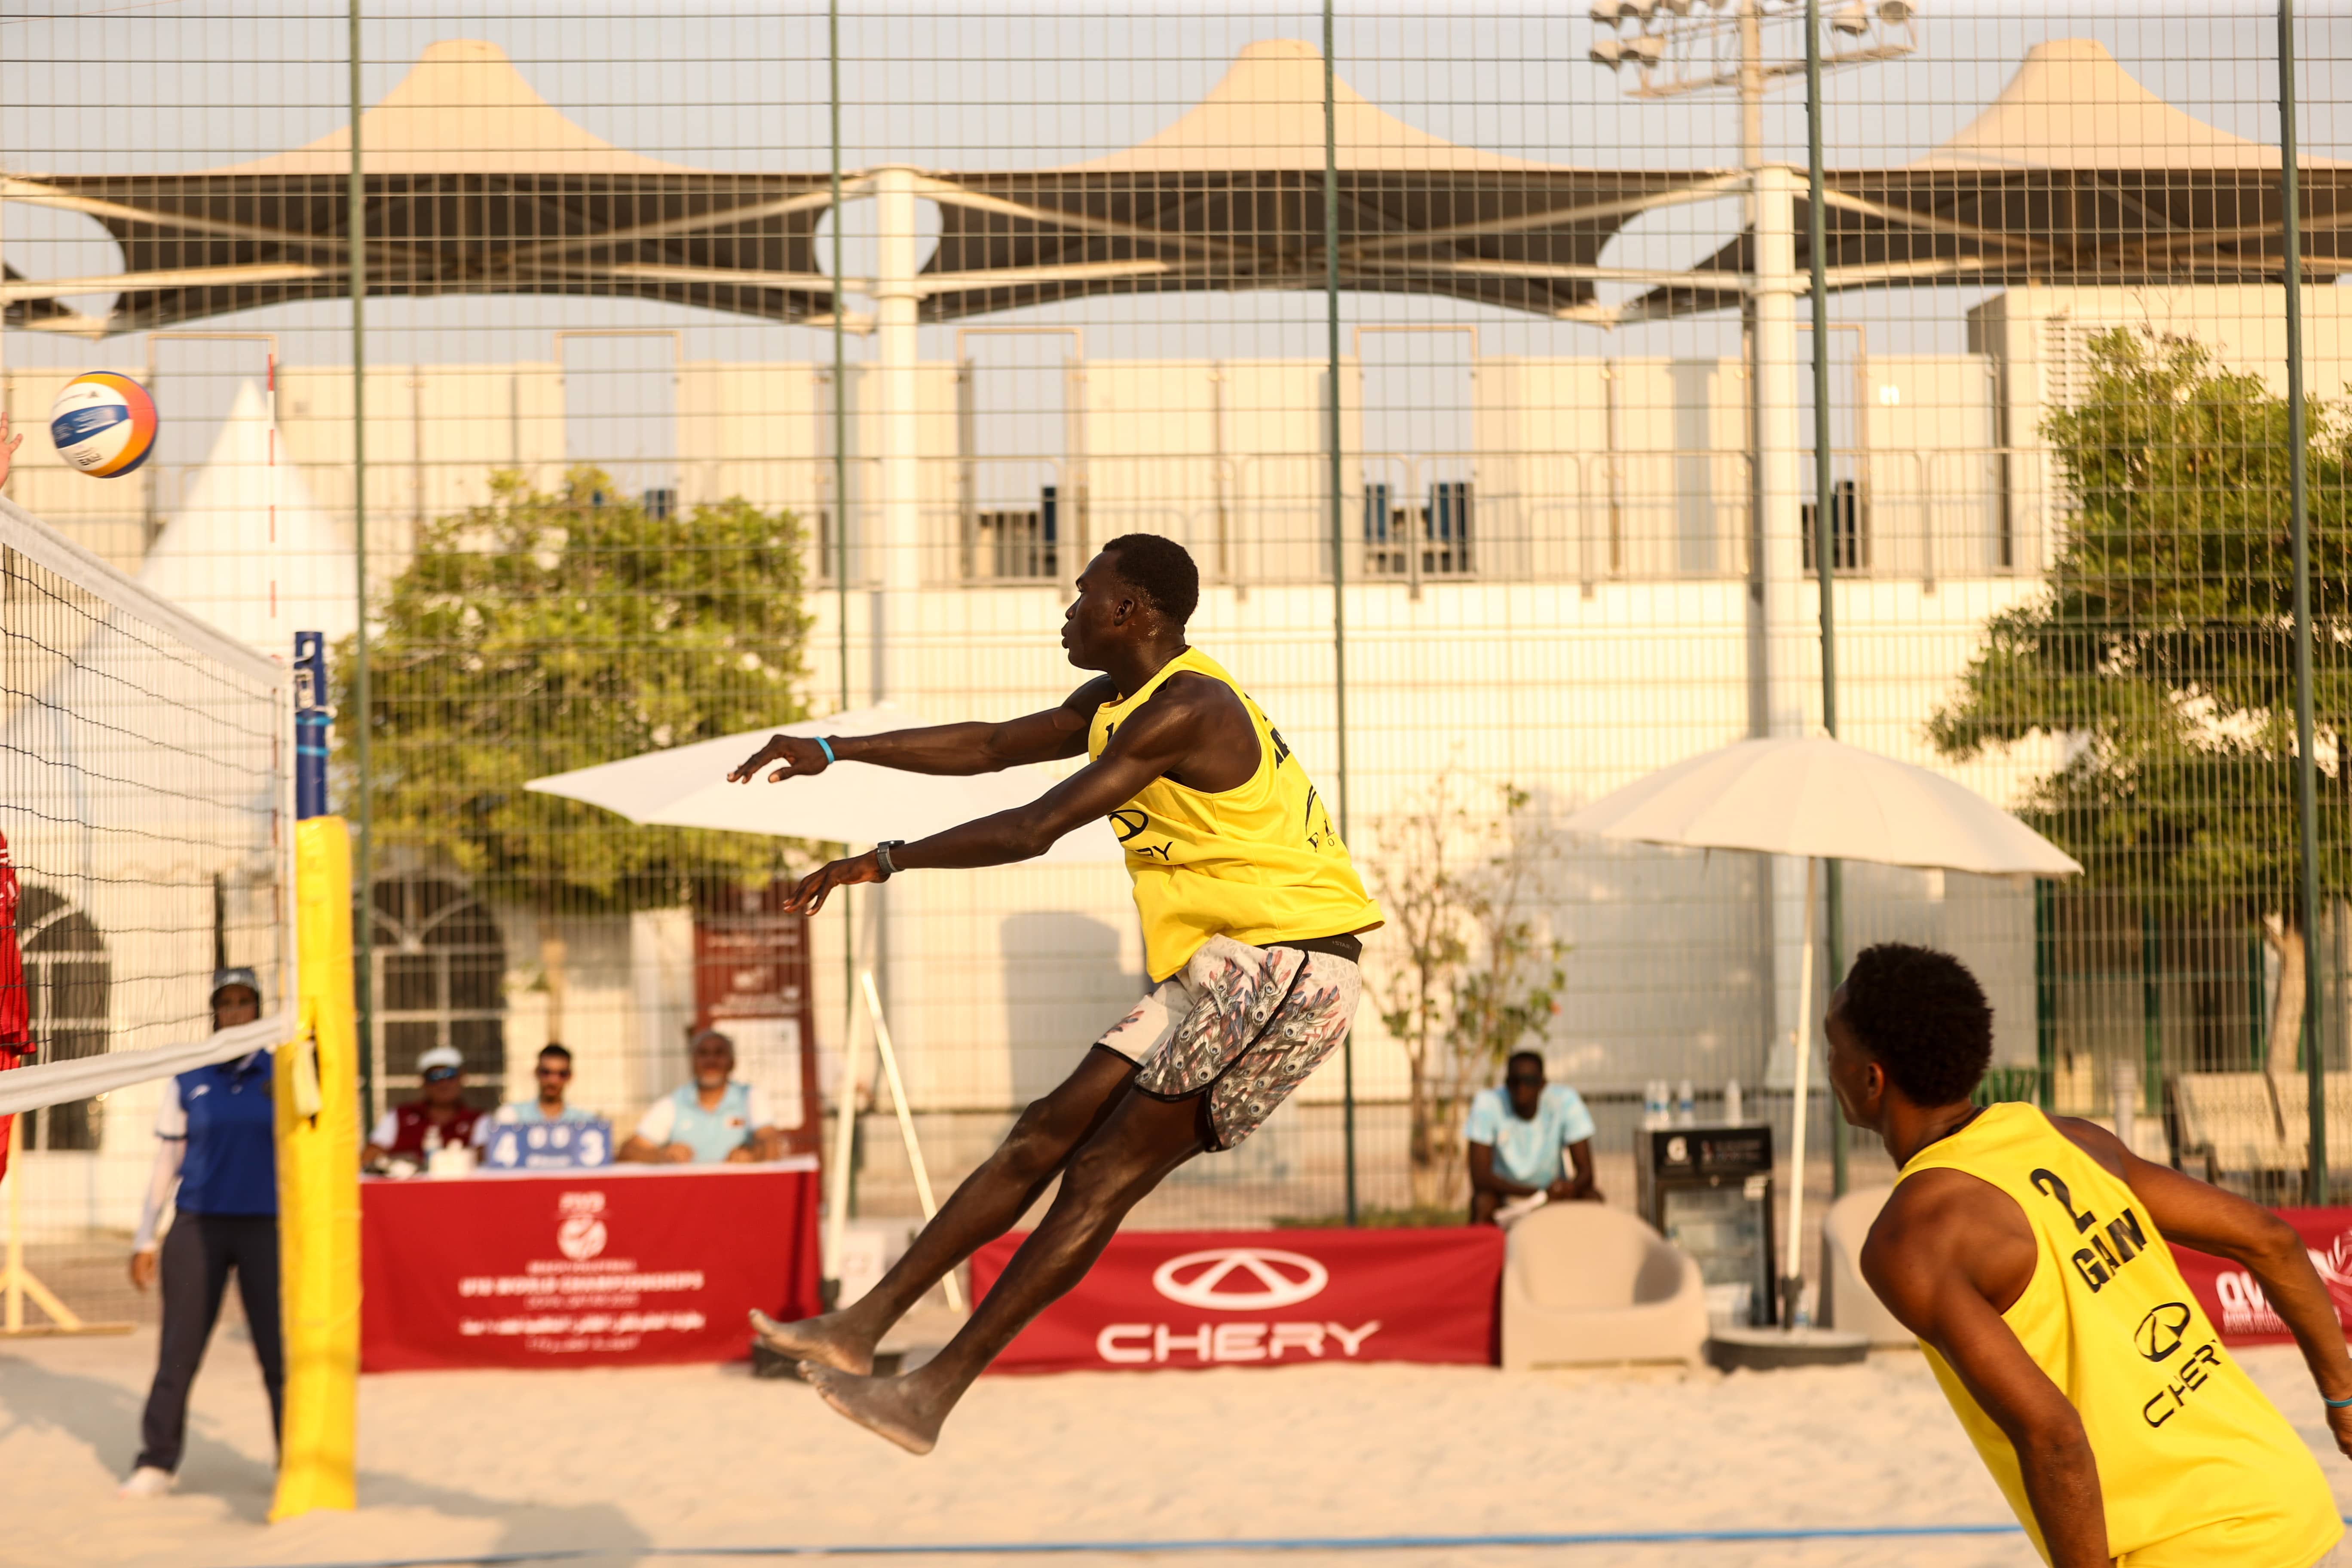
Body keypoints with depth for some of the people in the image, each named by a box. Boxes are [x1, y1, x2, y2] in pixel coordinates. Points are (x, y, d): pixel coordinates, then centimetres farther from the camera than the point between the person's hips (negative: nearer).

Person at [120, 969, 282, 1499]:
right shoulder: (188, 1081, 5)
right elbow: (165, 1165, 9)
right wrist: (144, 1240, 7)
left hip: (264, 1229, 0)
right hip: (198, 1228, 0)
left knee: (278, 1351, -4)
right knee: (179, 1349, -2)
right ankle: (156, 1463, 6)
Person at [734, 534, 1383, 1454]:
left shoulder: (1186, 711, -17)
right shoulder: (1116, 703, 15)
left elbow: (1037, 829, -21)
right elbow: (990, 748, 25)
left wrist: (886, 862, -16)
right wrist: (833, 753, 22)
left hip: (1283, 965, -10)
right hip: (1225, 966, 10)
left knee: (1104, 1174, -13)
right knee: (1047, 1137, 6)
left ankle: (935, 1394, -15)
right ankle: (860, 1329, 6)